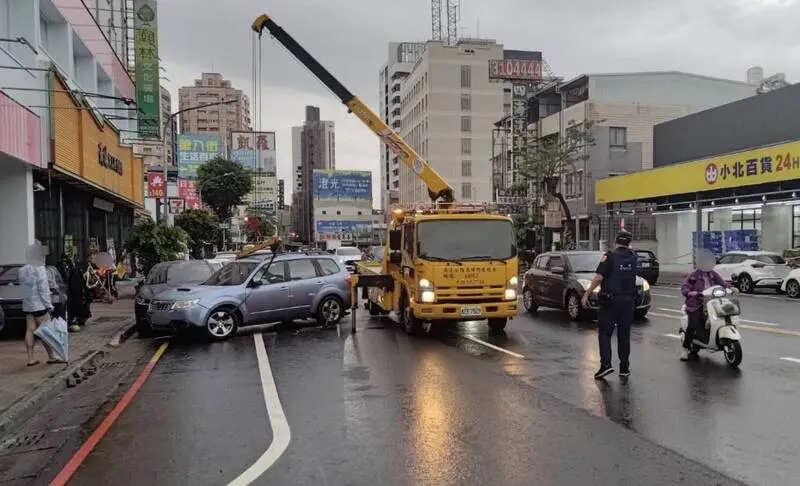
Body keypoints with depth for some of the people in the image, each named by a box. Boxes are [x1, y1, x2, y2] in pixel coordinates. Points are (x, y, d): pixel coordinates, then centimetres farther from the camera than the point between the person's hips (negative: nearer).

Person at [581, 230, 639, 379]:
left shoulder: (609, 256, -9)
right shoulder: (633, 257, 4)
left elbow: (598, 278, -15)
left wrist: (586, 295, -10)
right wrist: (625, 234, 43)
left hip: (610, 300, -4)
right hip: (628, 300, 4)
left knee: (604, 333, 2)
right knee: (624, 334, 10)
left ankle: (606, 364, -9)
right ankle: (624, 368, 13)